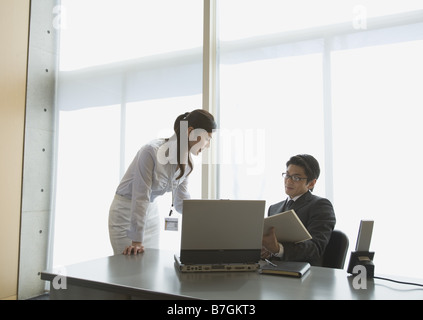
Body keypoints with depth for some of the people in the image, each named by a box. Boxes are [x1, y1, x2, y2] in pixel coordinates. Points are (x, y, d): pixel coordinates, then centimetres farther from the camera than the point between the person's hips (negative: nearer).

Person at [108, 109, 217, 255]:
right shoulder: (151, 152, -27)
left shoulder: (187, 163, -5)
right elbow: (141, 196, -26)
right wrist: (136, 241, -23)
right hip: (126, 211, -6)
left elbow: (181, 202, 1)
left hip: (151, 212, 6)